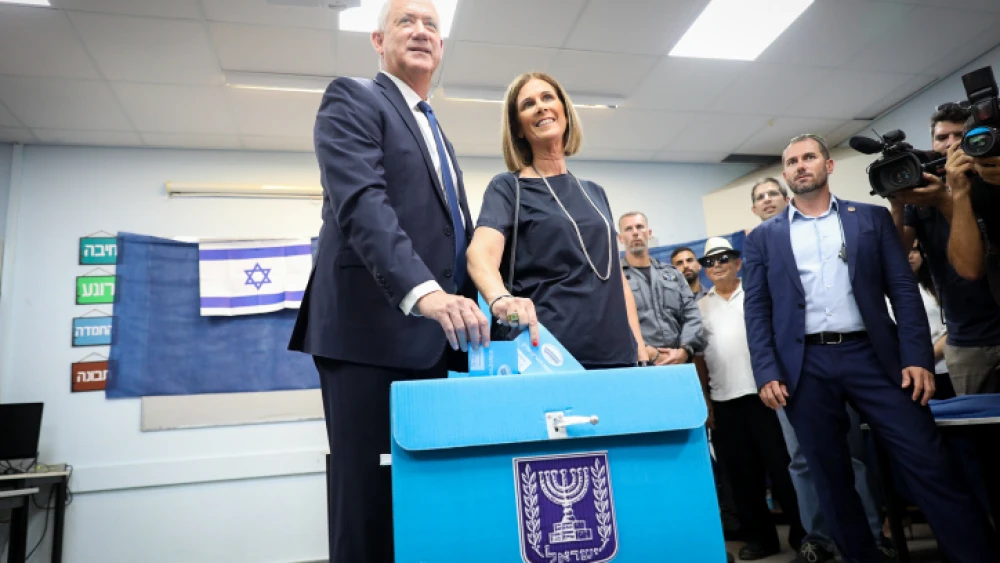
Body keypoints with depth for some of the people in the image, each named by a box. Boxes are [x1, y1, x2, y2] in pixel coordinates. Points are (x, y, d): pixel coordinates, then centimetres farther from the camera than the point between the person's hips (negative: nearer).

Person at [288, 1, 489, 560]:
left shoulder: (438, 134, 25)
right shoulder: (352, 99, 2)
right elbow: (360, 202, -16)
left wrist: (461, 308, 10)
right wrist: (423, 291, -30)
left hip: (429, 339, 7)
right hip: (372, 331, -7)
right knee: (369, 504, -4)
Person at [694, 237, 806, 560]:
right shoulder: (701, 307, 11)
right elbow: (698, 356, 9)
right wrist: (704, 399, 4)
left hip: (763, 393, -3)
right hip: (724, 401, 3)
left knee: (782, 465, 2)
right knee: (742, 473, 8)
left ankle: (802, 532, 16)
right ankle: (760, 536, 20)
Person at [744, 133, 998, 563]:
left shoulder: (872, 218, 10)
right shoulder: (763, 238, 9)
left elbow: (904, 291, 5)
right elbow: (757, 311, 4)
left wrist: (918, 358, -6)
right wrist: (767, 373, -6)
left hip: (872, 355, 0)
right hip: (805, 367, 0)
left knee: (930, 466, -1)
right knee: (831, 477, 8)